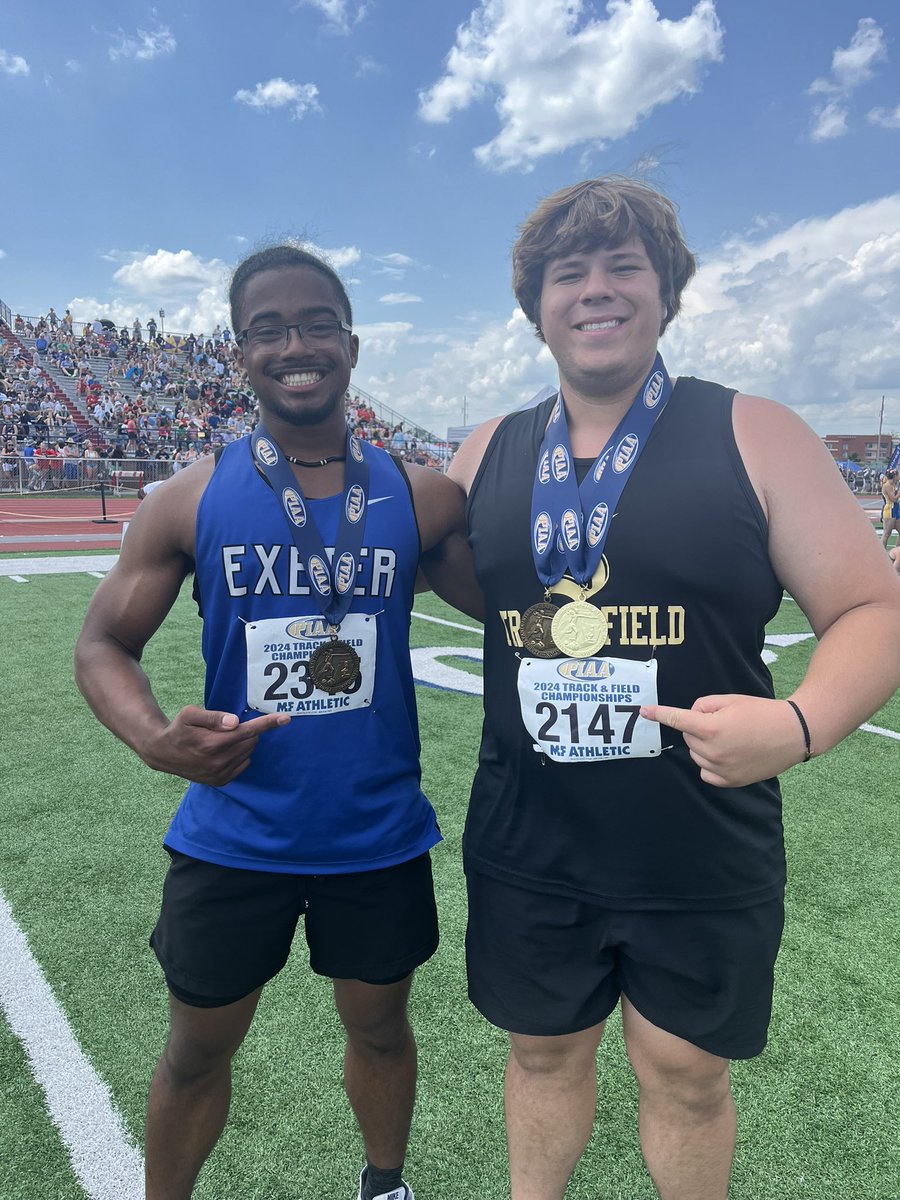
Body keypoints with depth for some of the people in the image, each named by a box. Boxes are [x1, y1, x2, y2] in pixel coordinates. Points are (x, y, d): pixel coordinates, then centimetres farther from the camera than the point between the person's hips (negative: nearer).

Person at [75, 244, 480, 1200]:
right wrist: (156, 740, -22)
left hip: (380, 837, 1)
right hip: (232, 839, 0)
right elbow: (104, 643, -3)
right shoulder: (191, 500, -7)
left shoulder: (420, 499, -6)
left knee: (379, 1026, 24)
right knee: (197, 1052, 20)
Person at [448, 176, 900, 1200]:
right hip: (525, 848, 3)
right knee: (544, 1048, 23)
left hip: (703, 859, -2)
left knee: (685, 1074, 17)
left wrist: (802, 723, -24)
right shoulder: (487, 454, 3)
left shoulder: (753, 437, -7)